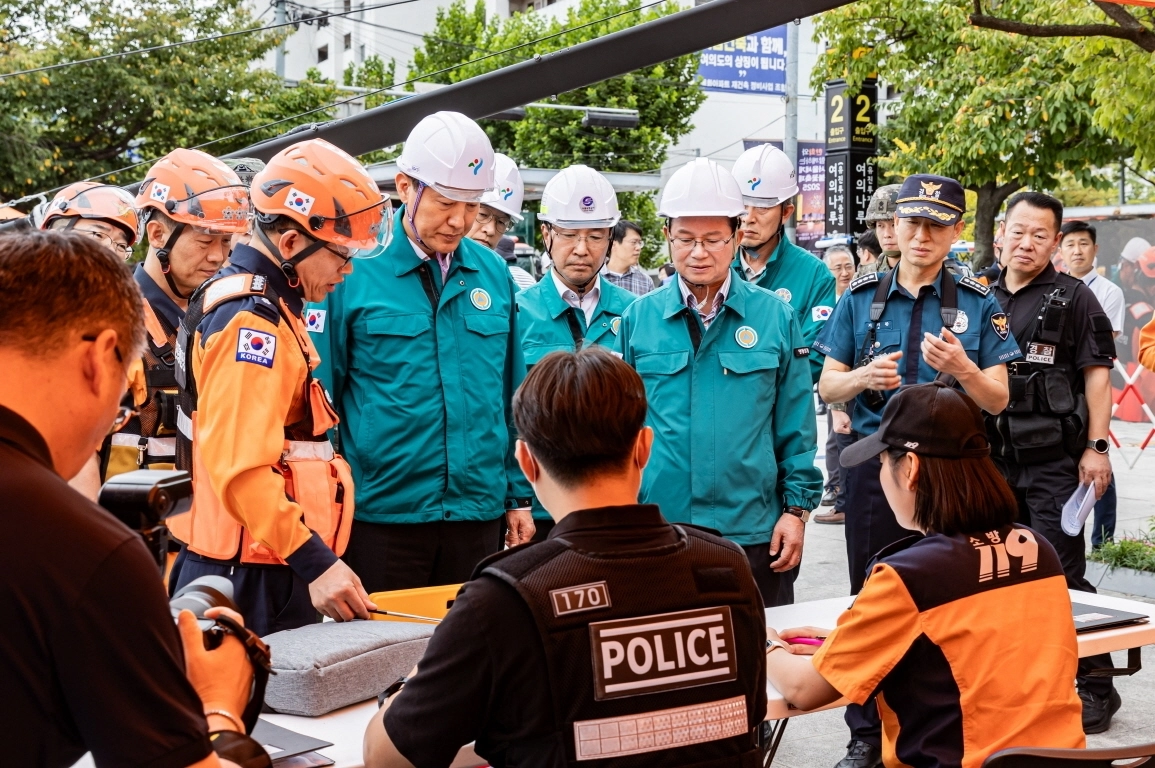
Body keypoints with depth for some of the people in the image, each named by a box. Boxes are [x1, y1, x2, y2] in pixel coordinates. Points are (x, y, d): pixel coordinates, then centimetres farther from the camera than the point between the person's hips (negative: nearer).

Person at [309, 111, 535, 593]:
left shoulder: (493, 274, 6)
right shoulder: (352, 274, -7)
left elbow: (511, 398, 12)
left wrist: (519, 496, 10)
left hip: (478, 513, 4)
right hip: (381, 516, -4)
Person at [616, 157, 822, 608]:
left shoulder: (776, 317, 2)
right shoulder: (637, 319, 3)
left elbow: (795, 427, 4)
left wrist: (797, 509, -1)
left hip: (753, 532, 0)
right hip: (656, 532, 1)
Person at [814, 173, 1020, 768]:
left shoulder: (978, 305, 3)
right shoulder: (860, 299, 6)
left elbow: (997, 400, 0)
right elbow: (827, 388, 5)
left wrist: (961, 368, -20)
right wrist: (864, 376, -16)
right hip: (874, 466, 1)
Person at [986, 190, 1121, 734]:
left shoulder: (1072, 298, -2)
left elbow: (1097, 374, -6)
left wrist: (1096, 447, -13)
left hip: (1054, 459, -5)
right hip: (994, 457, 6)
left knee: (1061, 574, -7)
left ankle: (1094, 688, 3)